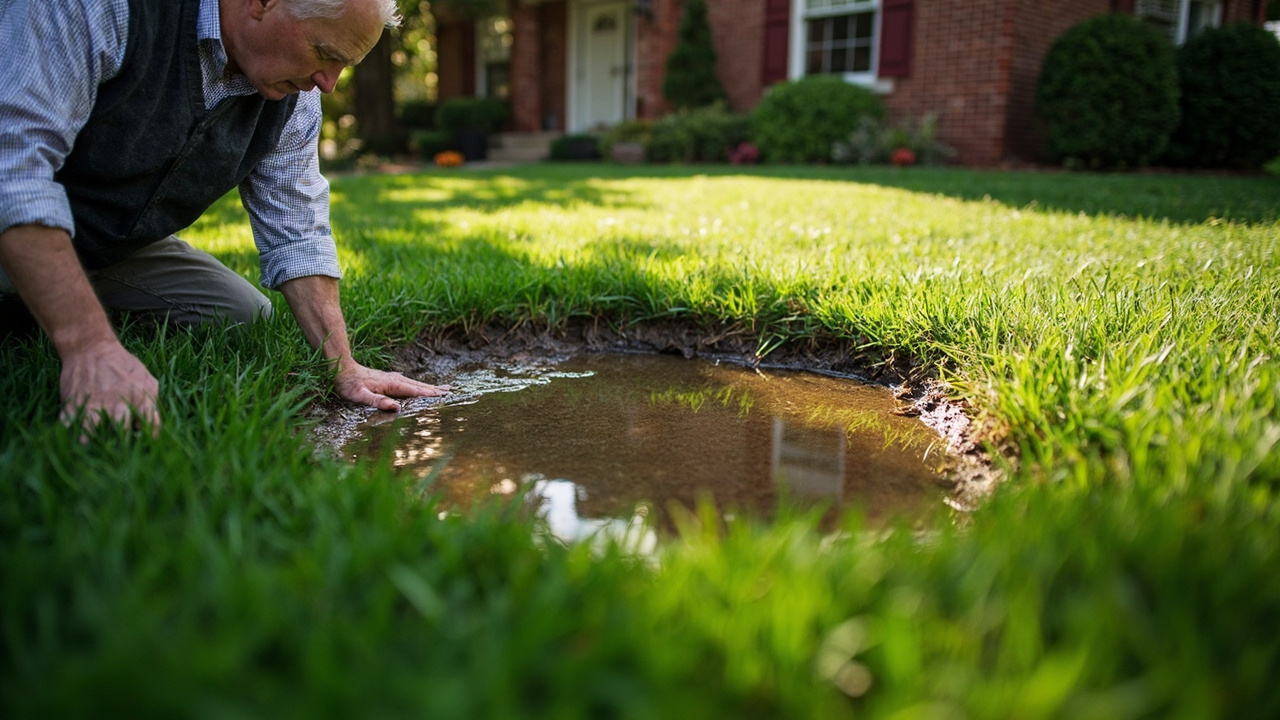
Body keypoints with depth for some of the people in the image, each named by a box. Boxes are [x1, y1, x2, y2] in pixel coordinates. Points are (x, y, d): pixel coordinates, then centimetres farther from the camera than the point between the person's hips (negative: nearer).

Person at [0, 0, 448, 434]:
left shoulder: (294, 95, -7)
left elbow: (297, 234, -4)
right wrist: (88, 345, -43)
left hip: (123, 249, 6)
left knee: (250, 319, -10)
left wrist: (343, 368, -11)